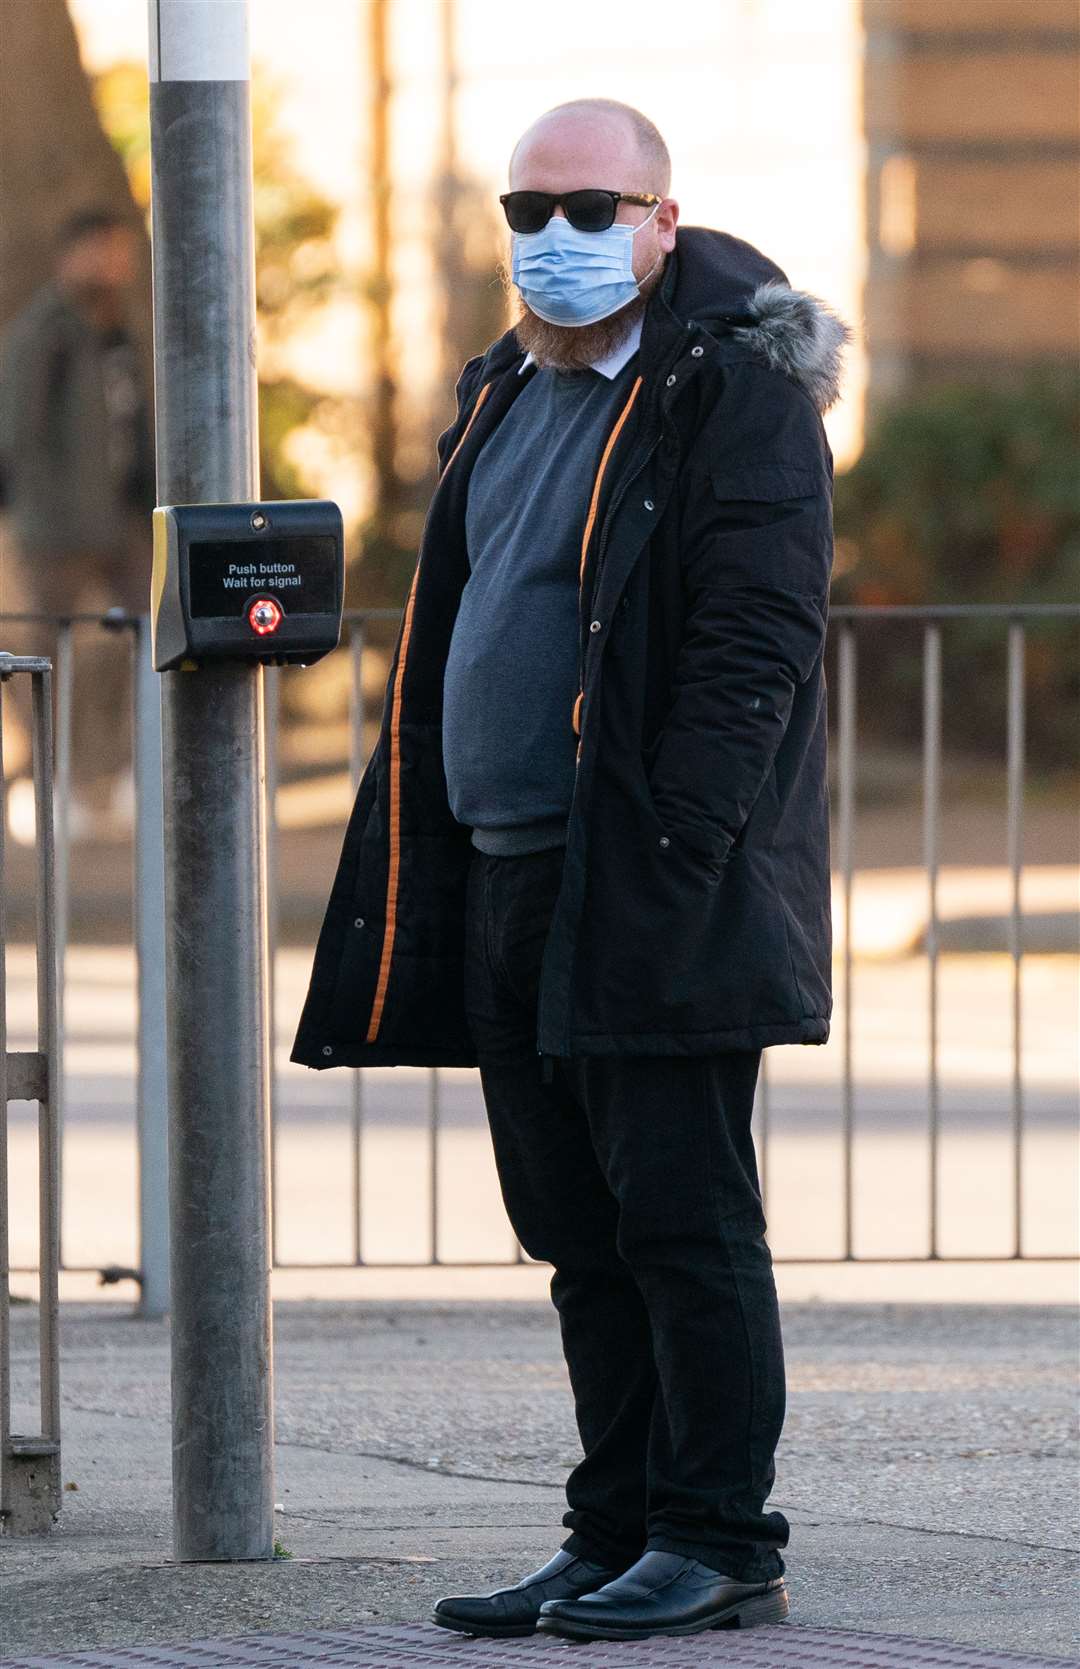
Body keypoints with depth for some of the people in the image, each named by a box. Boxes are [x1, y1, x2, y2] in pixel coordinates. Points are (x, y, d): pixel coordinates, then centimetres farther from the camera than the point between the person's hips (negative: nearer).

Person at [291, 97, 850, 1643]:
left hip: (657, 895, -8)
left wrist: (666, 863, -21)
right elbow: (447, 639, 22)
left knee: (681, 1218, -5)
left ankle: (720, 1543, 1)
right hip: (505, 885, 8)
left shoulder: (734, 397, -8)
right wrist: (420, 892, 14)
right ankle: (618, 1534, 15)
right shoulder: (506, 397, 18)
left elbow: (755, 649, -15)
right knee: (580, 1236, 10)